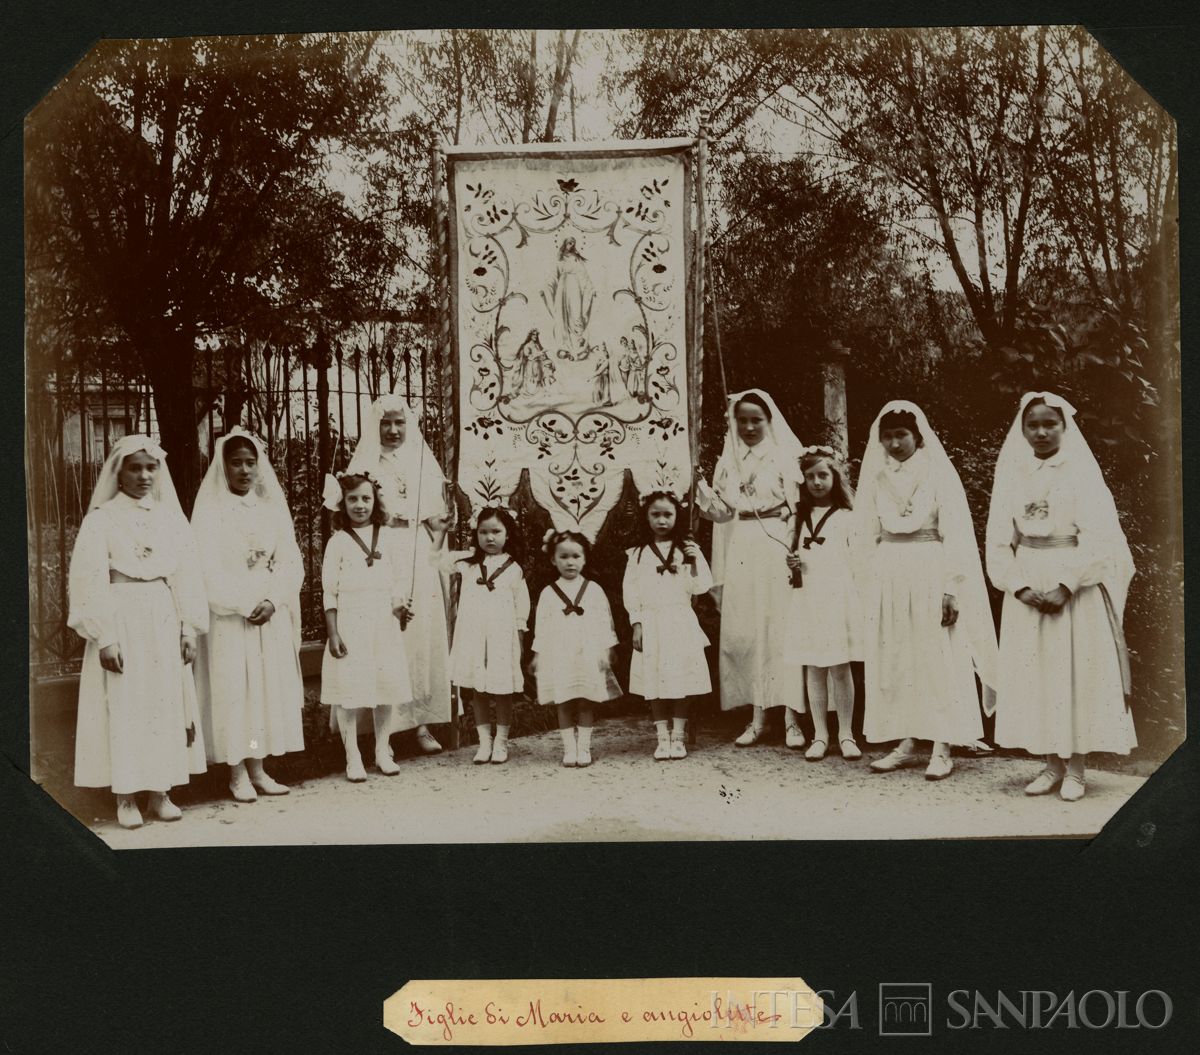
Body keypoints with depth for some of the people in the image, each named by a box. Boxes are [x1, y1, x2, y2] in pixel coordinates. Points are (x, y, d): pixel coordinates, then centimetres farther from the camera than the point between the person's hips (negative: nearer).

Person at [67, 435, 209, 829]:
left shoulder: (170, 516, 8)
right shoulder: (101, 519, -1)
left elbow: (187, 575, 7)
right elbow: (90, 581, -6)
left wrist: (189, 629, 0)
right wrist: (105, 638, -13)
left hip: (163, 622, 3)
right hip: (122, 622, -3)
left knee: (167, 704, 4)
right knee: (123, 707, -1)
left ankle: (160, 793, 13)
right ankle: (126, 798, 7)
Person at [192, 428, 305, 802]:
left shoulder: (272, 508, 9)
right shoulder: (210, 510, -2)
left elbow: (290, 562, 4)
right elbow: (208, 570, -9)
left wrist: (272, 601, -11)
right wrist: (245, 605, -14)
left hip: (272, 613, 4)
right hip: (229, 617, -4)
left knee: (269, 685, 3)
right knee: (233, 689, -2)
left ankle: (257, 768, 11)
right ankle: (237, 774, 6)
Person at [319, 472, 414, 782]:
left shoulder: (389, 538, 6)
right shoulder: (337, 541, 0)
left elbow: (398, 581, 11)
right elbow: (330, 591, -1)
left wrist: (400, 605, -8)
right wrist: (333, 633, -6)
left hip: (385, 623, 3)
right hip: (350, 624, -2)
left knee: (388, 686, 5)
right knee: (349, 688, -2)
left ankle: (382, 750, 21)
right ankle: (353, 758, 9)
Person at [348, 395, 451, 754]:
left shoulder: (423, 464, 14)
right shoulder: (365, 465, 7)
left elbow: (435, 520, 13)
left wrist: (442, 521, -9)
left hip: (419, 563, 3)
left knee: (422, 637, 0)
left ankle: (421, 721, 5)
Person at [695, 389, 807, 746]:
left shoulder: (786, 456, 2)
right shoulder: (729, 461, 14)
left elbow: (799, 507, -3)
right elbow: (722, 512, 10)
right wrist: (702, 491, -9)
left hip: (776, 547, -4)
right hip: (741, 549, 4)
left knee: (780, 628, -6)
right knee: (743, 631, 2)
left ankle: (791, 719, -2)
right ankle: (758, 716, 9)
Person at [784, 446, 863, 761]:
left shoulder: (847, 516, 2)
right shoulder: (799, 517, 13)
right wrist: (791, 563, 0)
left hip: (839, 597, -3)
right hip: (807, 597, 3)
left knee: (840, 667, -1)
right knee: (813, 669, 5)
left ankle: (846, 734, 8)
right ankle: (820, 735, 12)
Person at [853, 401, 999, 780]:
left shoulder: (939, 473, -4)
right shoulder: (877, 477, 8)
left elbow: (955, 535, -7)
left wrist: (951, 589, -13)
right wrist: (870, 588, 9)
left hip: (931, 574, -4)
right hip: (889, 577, 4)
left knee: (937, 660, -1)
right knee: (894, 661, 5)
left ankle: (942, 750, 3)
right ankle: (904, 744, 13)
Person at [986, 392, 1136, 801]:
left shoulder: (1081, 472, -3)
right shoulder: (1013, 474, 7)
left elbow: (1098, 538, -10)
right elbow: (998, 540, 4)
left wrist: (1065, 587, -18)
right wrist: (1020, 586, -9)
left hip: (1075, 590, -3)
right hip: (1027, 591, 4)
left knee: (1076, 672, -1)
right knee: (1033, 674, 3)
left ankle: (1075, 768, 6)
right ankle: (1052, 763, 12)